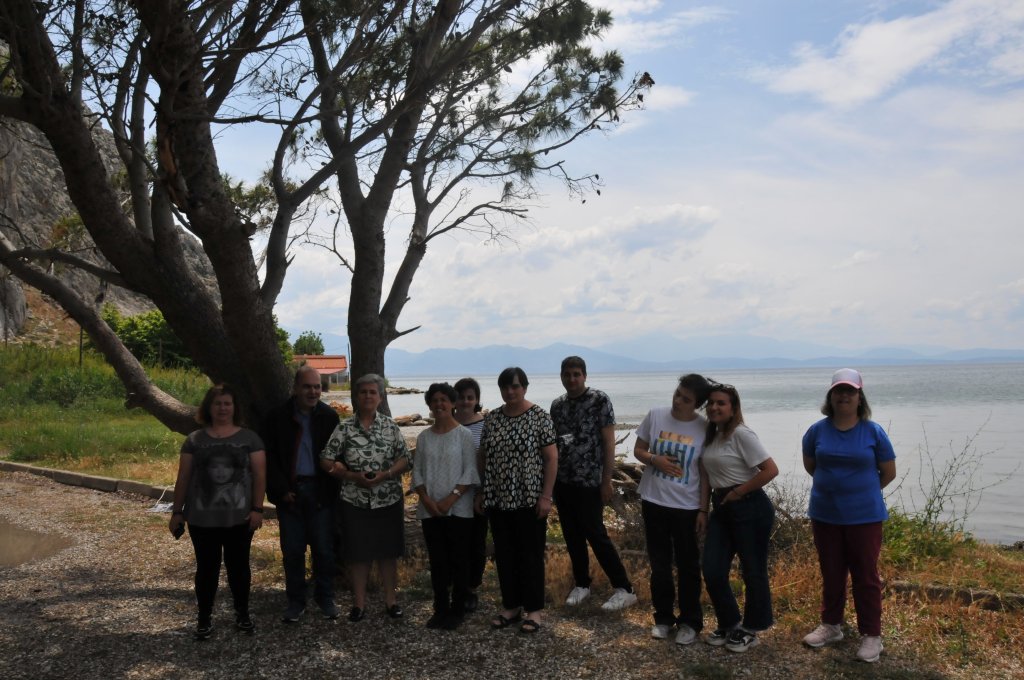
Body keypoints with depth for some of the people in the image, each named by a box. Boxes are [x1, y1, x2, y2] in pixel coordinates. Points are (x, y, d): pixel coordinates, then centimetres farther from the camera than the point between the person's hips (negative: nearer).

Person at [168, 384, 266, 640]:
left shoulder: (249, 438, 0)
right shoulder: (195, 440, 4)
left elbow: (259, 474, -2)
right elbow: (183, 478, 6)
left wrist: (257, 508, -9)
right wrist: (177, 511, 4)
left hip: (239, 517, -1)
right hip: (202, 518, 1)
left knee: (238, 565, 10)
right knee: (206, 567, 8)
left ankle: (242, 613, 24)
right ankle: (204, 618, 19)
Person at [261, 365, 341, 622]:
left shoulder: (329, 417, 0)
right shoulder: (277, 417, -2)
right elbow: (269, 456, -1)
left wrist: (332, 489, -7)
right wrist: (282, 490, -7)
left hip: (321, 491, 0)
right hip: (290, 492, 0)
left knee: (324, 549, 6)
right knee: (292, 550, 7)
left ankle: (325, 598, 22)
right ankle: (295, 601, 21)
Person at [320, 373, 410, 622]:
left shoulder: (390, 426, 1)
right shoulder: (344, 428, -2)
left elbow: (404, 458, 0)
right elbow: (326, 461, -4)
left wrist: (385, 474, -17)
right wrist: (353, 476, -16)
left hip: (389, 500, 1)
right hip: (355, 501, -1)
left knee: (388, 551, 8)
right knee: (359, 553, 6)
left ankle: (391, 599, 21)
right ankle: (359, 602, 19)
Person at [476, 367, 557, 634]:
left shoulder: (540, 416, -7)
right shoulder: (491, 418, 6)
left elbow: (551, 458, -9)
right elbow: (484, 458, 12)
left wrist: (545, 496, -13)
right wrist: (481, 492, 8)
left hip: (529, 500, -5)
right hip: (498, 500, 5)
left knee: (531, 554, 3)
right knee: (504, 554, 11)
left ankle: (533, 610, 15)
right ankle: (510, 606, 23)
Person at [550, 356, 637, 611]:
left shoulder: (600, 400, -8)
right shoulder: (557, 405, 8)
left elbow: (609, 442, -9)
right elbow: (553, 441, 12)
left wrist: (607, 480, -12)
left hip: (589, 481, -5)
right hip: (562, 481, 5)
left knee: (596, 535, -4)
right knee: (572, 536, 11)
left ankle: (624, 589, 5)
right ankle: (581, 585, 24)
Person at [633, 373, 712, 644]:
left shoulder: (705, 429, -8)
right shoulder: (655, 415, -4)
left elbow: (705, 473, -3)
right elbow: (638, 450, 5)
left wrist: (703, 509, -5)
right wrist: (654, 459, -16)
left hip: (687, 507, -2)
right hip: (654, 502, 2)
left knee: (688, 565, 8)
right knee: (659, 563, 12)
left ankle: (690, 622, 23)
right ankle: (663, 617, 27)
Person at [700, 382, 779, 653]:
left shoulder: (741, 434, -13)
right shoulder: (711, 435, 11)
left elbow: (771, 470, -19)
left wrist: (738, 492, -13)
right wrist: (704, 508, 10)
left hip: (749, 507, -8)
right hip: (721, 508, 8)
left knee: (753, 571, 6)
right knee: (713, 571, 4)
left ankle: (750, 630, 23)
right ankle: (729, 624, 24)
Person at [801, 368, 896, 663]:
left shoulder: (873, 432, -9)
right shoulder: (817, 430, -3)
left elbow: (889, 472, 2)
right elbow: (810, 465, 13)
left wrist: (862, 490, 9)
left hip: (864, 516, -3)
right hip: (825, 515, 3)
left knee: (866, 576, 5)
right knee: (831, 573, 15)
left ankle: (872, 635, 16)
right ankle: (831, 625, 30)